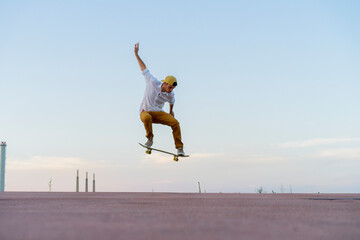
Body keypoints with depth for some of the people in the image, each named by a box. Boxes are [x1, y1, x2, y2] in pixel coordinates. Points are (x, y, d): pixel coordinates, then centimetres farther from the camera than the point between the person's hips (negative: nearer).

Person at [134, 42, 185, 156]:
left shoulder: (170, 95, -7)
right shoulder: (153, 82, -16)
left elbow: (171, 101, 19)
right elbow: (144, 69, -5)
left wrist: (171, 111, 35)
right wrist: (136, 54, -2)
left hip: (159, 113, 3)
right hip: (146, 111, -3)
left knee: (175, 122, -20)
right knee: (146, 118, -41)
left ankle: (179, 148, -11)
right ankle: (150, 139, -16)